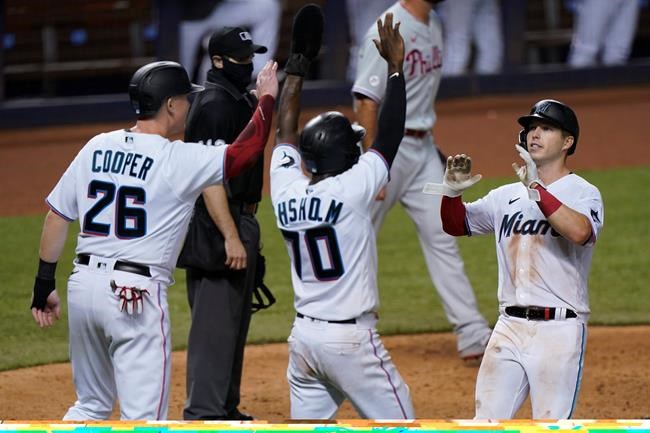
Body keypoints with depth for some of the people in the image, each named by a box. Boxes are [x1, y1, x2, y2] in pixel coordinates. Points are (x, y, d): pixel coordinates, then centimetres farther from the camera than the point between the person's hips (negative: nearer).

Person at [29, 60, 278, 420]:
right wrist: (267, 99, 6)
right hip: (136, 296, -7)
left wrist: (44, 282, 17)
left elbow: (56, 216, 11)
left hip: (82, 283, 7)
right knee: (144, 418, -3)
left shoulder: (97, 147, 9)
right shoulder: (179, 160, -9)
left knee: (91, 405, 21)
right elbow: (246, 150, -9)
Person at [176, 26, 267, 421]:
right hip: (217, 226, -11)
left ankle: (225, 410, 25)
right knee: (216, 322, -11)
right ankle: (203, 415, -11)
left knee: (235, 320, 17)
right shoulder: (213, 106, -17)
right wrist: (230, 237, -29)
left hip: (240, 222, 11)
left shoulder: (241, 100, 15)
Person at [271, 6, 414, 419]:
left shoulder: (286, 191, 1)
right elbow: (390, 137, -10)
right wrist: (396, 66, -3)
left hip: (304, 335, 6)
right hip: (351, 339, -6)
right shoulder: (349, 190, -15)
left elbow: (286, 132, 15)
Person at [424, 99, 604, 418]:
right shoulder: (507, 197, 15)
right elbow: (456, 224, 19)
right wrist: (453, 192, -1)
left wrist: (537, 190, -30)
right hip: (510, 327, 6)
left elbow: (581, 232, -24)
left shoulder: (583, 193, -3)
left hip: (558, 331, -6)